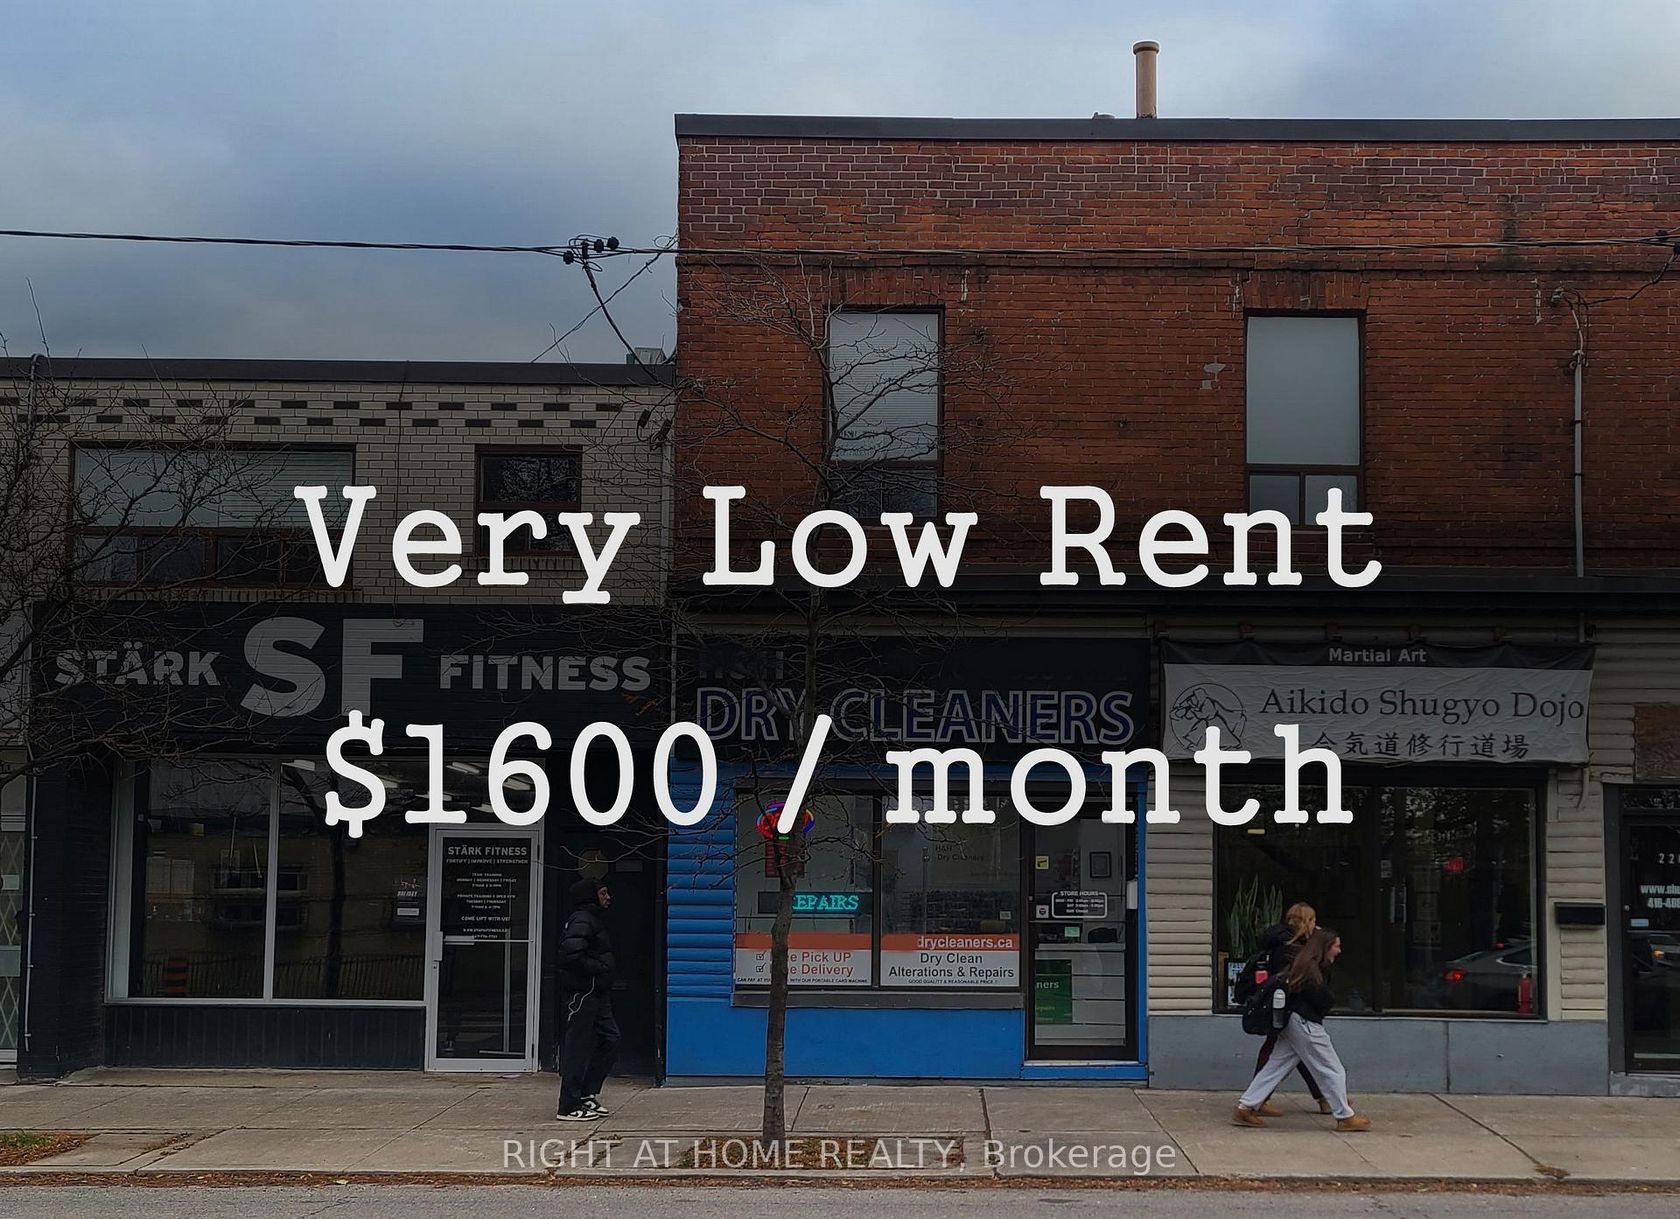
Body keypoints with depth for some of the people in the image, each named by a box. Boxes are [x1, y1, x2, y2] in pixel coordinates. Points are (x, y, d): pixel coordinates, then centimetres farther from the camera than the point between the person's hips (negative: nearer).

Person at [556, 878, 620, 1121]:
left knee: (609, 1039, 12)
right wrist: (600, 969, -16)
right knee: (578, 1048, -5)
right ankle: (569, 1106, 0)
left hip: (597, 994, 11)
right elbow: (572, 956, -26)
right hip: (582, 992, -11)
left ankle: (587, 1094, 19)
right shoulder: (582, 921, -14)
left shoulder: (594, 919, 19)